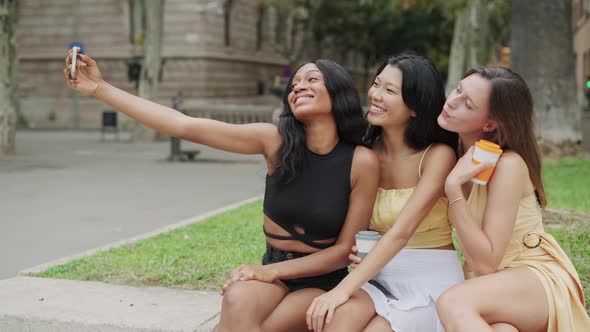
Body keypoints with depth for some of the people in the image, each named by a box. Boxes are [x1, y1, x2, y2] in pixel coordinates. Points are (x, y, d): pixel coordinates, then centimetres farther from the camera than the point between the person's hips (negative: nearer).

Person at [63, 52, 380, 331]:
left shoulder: (362, 161, -12)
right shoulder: (276, 141, -8)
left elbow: (345, 249, -6)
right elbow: (185, 126, -12)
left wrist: (272, 271, -15)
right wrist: (101, 88, -15)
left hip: (323, 281, -1)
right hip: (273, 272, 2)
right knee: (238, 300, -34)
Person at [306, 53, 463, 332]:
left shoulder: (438, 155, -12)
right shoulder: (369, 152, 2)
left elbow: (401, 231, -23)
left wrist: (343, 289, -30)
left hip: (432, 280, -3)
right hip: (380, 274, 3)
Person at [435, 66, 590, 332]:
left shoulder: (508, 165, -19)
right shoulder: (456, 153, 0)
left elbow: (486, 263, -22)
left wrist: (453, 188, -27)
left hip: (537, 277, -4)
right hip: (489, 284, 4)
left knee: (453, 303, -35)